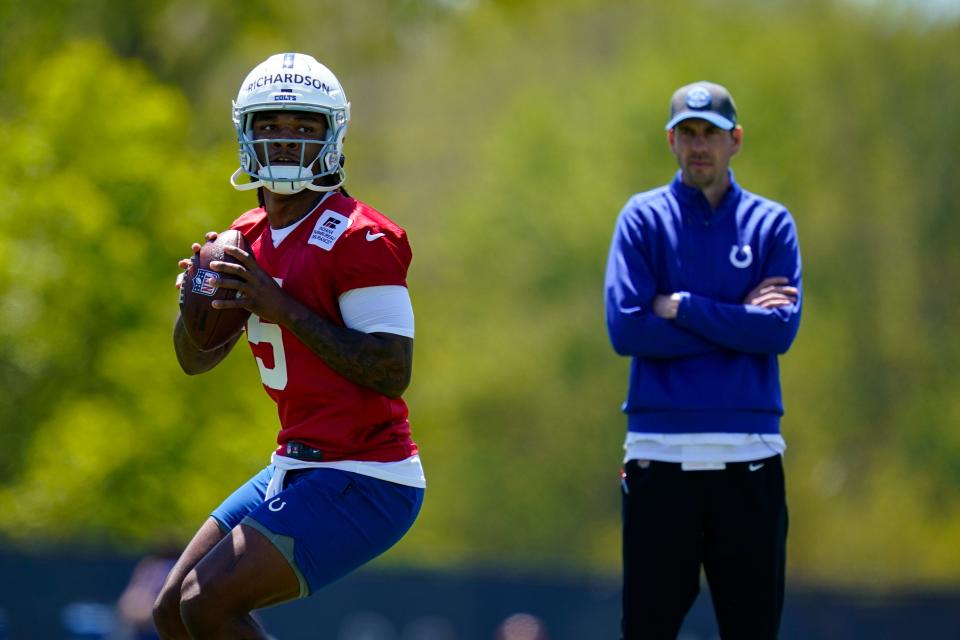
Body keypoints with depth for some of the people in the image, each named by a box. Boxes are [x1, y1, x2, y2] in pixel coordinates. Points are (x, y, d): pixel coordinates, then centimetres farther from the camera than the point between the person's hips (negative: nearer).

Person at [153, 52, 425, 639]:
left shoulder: (357, 238, -15)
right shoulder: (251, 236, 11)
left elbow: (392, 372, -22)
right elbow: (196, 359, 19)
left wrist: (285, 310, -21)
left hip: (360, 481, -9)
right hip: (298, 466, 9)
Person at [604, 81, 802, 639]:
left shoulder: (772, 225, 8)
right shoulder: (643, 218, 6)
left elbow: (781, 330, -6)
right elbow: (626, 329, -7)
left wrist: (681, 306, -8)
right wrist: (737, 321, -6)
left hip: (749, 458, 1)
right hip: (661, 453, -1)